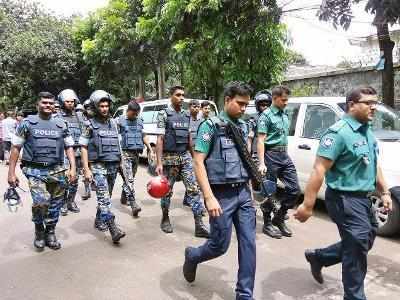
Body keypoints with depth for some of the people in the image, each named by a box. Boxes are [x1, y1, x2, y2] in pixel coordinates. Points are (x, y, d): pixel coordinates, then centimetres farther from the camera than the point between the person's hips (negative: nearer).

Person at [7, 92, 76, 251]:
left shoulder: (61, 125, 9)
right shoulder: (27, 123, 2)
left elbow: (69, 147, 10)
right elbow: (15, 148, 3)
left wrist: (73, 168, -3)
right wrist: (11, 173, -2)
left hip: (57, 171, 3)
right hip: (35, 171, -3)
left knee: (55, 205, 8)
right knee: (41, 201, -18)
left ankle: (50, 233, 29)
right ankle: (39, 229, 10)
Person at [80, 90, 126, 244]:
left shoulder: (113, 123, 12)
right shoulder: (90, 125, -3)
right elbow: (83, 147, -4)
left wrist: (119, 163, 16)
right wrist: (86, 169, -11)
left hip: (113, 166, 6)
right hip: (98, 166, -5)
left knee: (105, 196, 15)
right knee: (104, 197, -14)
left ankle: (99, 220, 33)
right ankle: (113, 229, -19)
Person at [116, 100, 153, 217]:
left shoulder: (139, 121, 15)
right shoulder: (120, 121, -1)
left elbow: (143, 136, 22)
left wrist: (150, 149, 15)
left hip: (136, 154, 6)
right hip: (125, 153, -6)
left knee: (130, 178, 13)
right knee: (129, 179, -12)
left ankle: (124, 197, 31)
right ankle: (133, 204, -16)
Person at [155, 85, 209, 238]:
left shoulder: (187, 115, 10)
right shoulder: (164, 114, -5)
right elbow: (160, 139, -9)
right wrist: (159, 163, -15)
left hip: (185, 157, 4)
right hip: (169, 157, -4)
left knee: (194, 189, -4)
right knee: (167, 190, 9)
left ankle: (199, 226, -2)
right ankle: (165, 219, 30)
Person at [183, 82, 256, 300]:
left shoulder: (243, 127, 10)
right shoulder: (210, 126, -9)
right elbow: (198, 163, -13)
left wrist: (249, 187, 15)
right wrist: (209, 197, -20)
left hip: (243, 193, 6)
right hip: (222, 195, -6)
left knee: (248, 244, 5)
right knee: (220, 245, 5)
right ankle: (192, 256, 36)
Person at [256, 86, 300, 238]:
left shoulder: (285, 115, 16)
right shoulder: (266, 115, -8)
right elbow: (260, 140, -14)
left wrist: (285, 155, 19)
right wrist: (262, 163, -21)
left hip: (284, 156, 7)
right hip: (271, 155, -7)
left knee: (294, 188, 4)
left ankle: (279, 217, 21)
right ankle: (267, 224, 16)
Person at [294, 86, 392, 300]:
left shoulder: (368, 132, 11)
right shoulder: (339, 132, -19)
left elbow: (374, 166, 23)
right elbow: (319, 170, -24)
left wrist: (384, 192, 18)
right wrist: (307, 205, -27)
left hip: (362, 198, 10)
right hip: (345, 199, -9)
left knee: (362, 243, 20)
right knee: (357, 247, 0)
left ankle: (318, 257, 36)